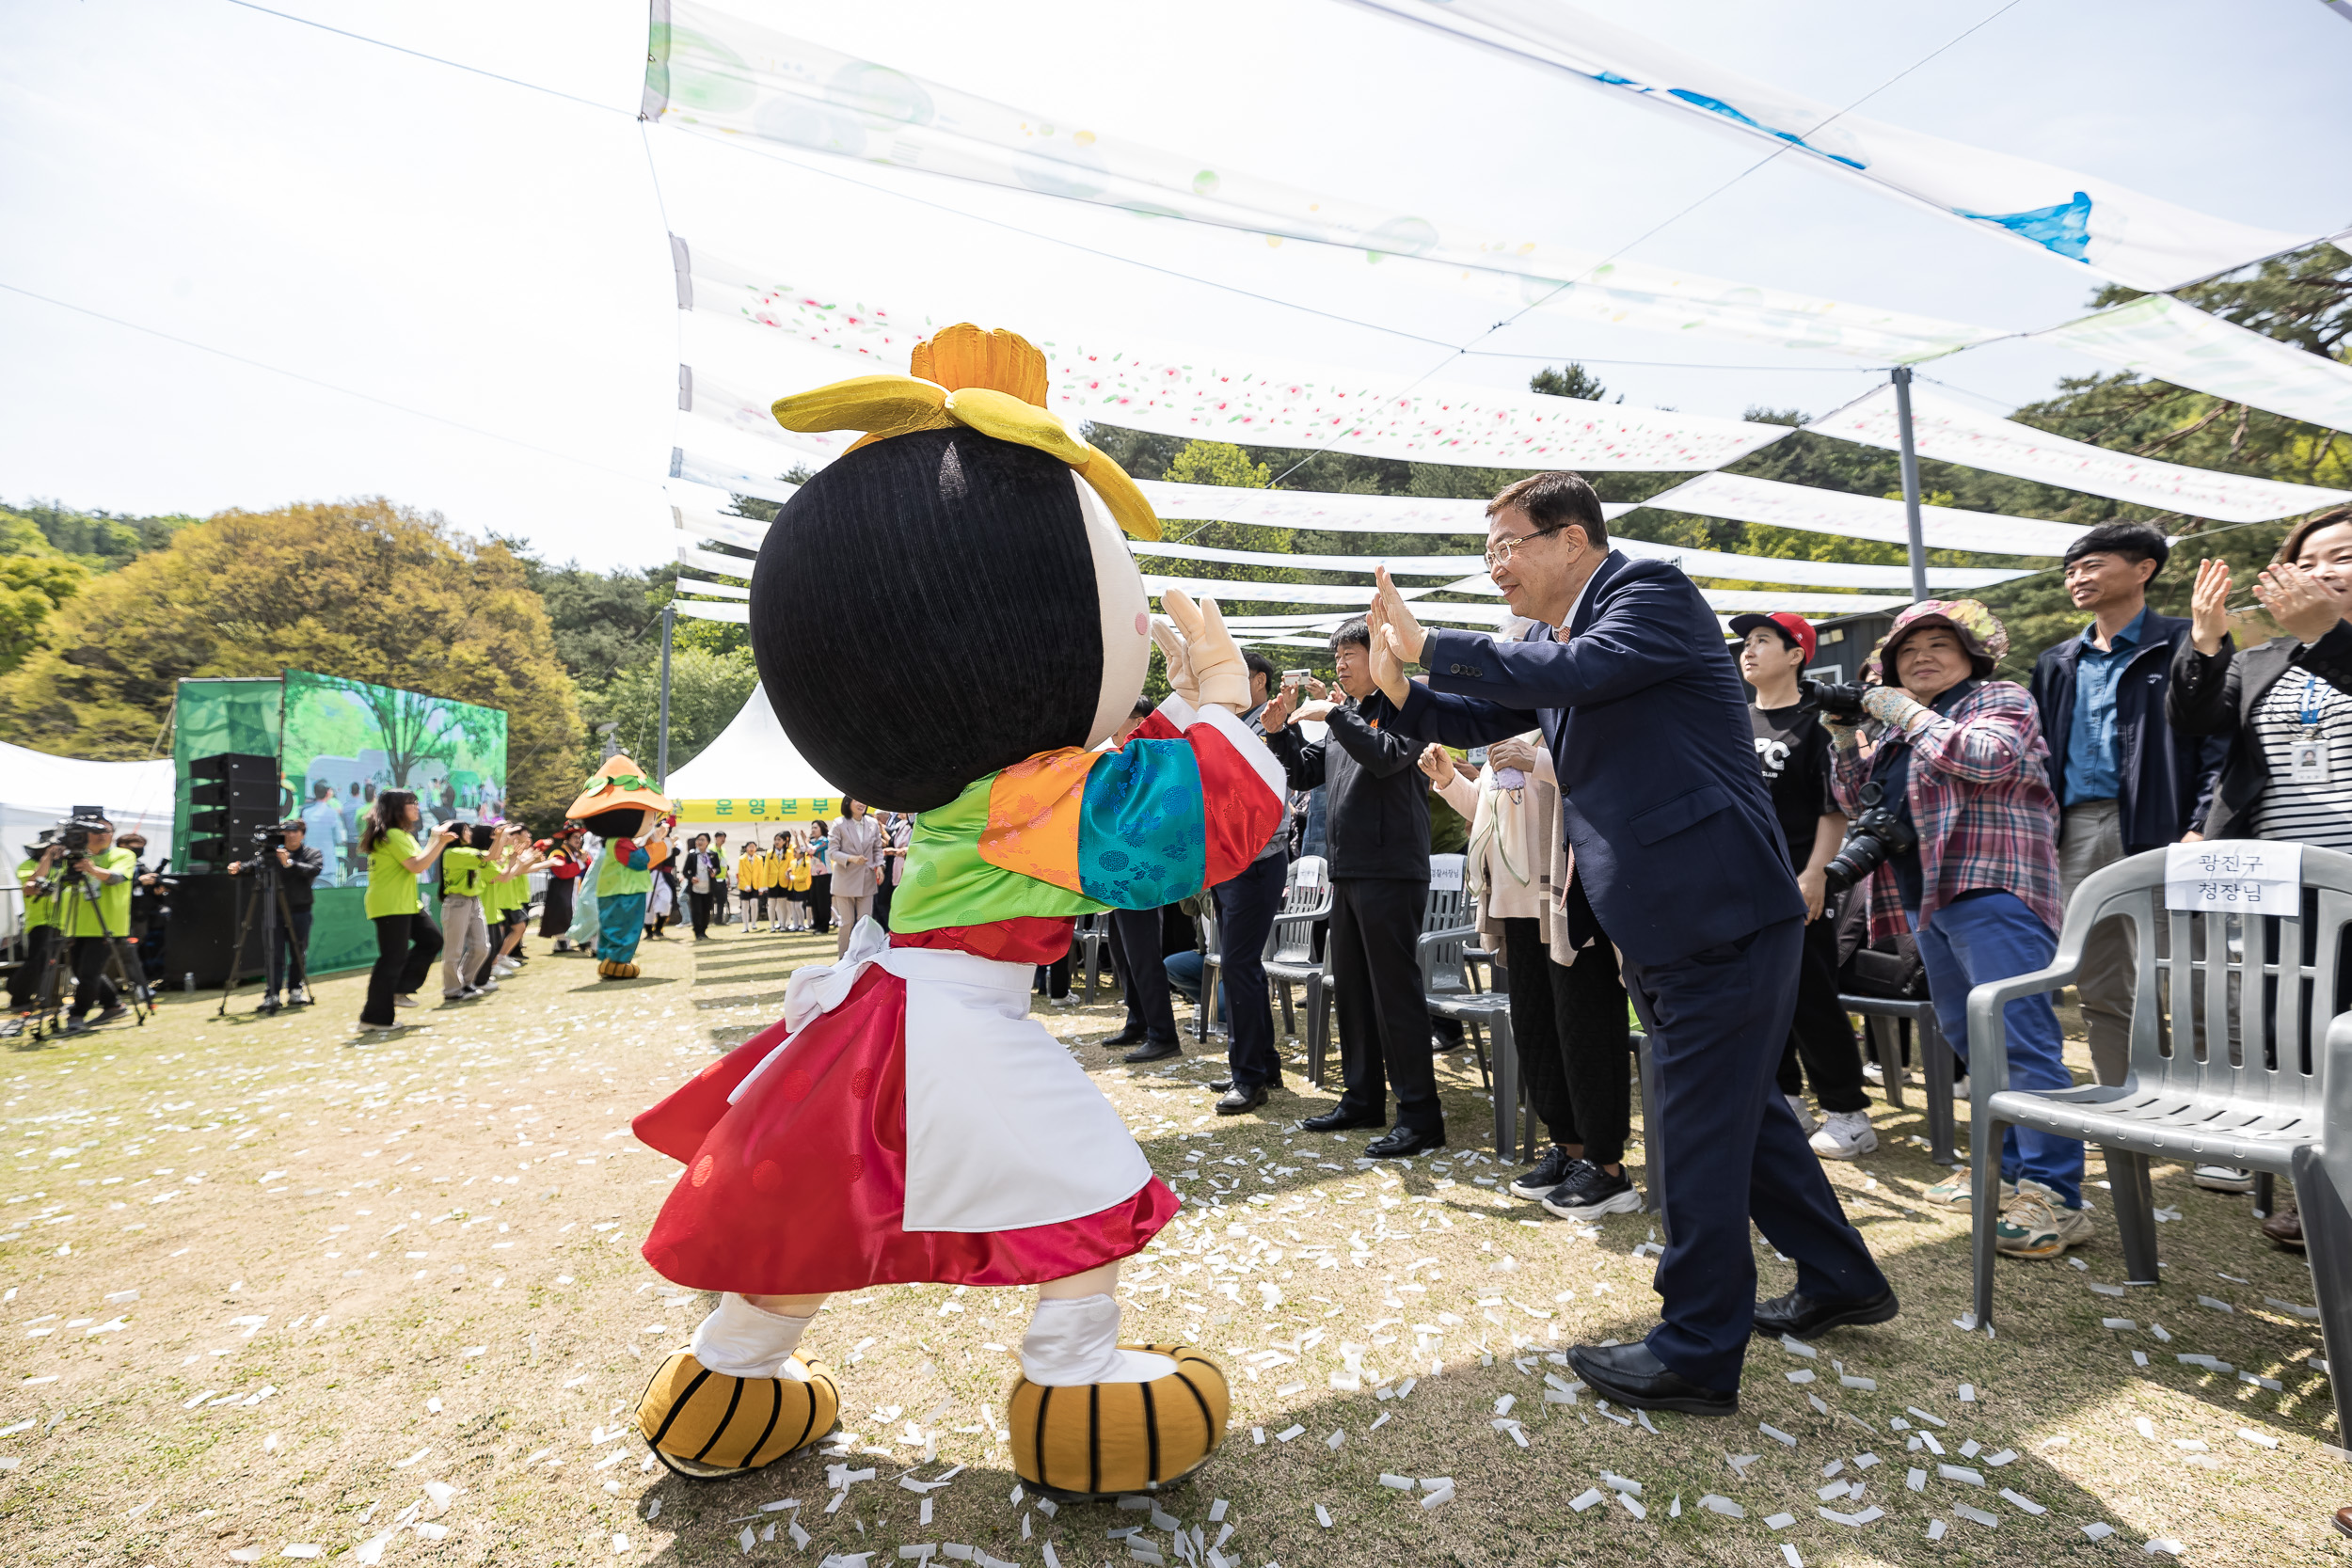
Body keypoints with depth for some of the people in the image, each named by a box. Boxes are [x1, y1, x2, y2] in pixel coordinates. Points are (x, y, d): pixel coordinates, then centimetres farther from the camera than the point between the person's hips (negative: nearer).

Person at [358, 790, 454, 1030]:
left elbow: (420, 861, 18)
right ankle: (375, 1018, 3)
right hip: (391, 906, -11)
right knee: (393, 958, -5)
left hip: (406, 904, 11)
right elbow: (417, 866, -23)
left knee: (431, 940, 13)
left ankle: (399, 989, 17)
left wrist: (440, 841, 11)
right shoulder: (393, 835, -17)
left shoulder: (401, 835, 16)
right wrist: (438, 841, -14)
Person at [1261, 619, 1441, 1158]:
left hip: (1391, 871, -9)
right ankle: (1363, 1098, 26)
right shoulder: (1347, 716, 19)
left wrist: (1332, 714, -15)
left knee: (1395, 990, -6)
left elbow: (1388, 756, -23)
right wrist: (1279, 731, 5)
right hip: (1348, 871, 9)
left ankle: (1420, 1115, 2)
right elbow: (1305, 772, 21)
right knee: (1350, 988, 14)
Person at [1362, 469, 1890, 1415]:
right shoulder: (1553, 639, 14)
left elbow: (1578, 670, -28)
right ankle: (1839, 1281, 39)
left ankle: (1697, 1353, 13)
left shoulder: (1654, 591, -11)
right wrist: (1397, 689, -2)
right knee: (1736, 1104, 20)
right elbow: (1476, 719, 17)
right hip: (1659, 919, 10)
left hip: (1718, 909, -9)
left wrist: (1430, 646, -23)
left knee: (1699, 1125, -2)